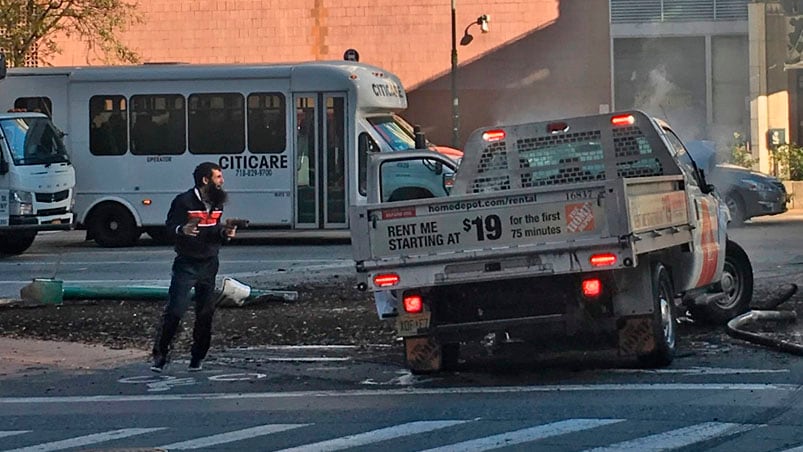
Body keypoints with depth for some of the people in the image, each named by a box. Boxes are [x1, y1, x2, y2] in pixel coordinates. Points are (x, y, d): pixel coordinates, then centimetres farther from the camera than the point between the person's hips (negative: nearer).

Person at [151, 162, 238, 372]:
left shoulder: (217, 202, 10)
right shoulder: (184, 201, -10)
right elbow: (170, 227, -12)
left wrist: (225, 233, -1)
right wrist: (182, 230, -33)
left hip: (209, 265, 6)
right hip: (186, 265, -6)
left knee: (206, 313, 5)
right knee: (175, 311, -11)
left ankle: (197, 359, 15)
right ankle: (159, 356, -4)